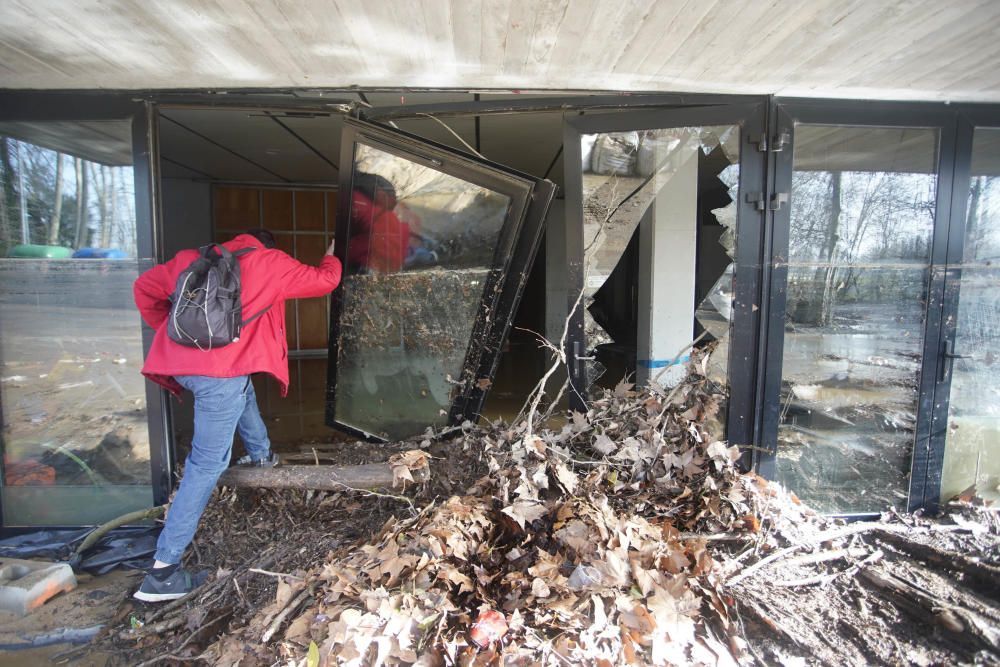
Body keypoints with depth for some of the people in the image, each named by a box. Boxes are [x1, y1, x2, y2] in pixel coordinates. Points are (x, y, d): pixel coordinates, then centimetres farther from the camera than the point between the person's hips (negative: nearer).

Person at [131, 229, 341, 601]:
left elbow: (145, 288, 21)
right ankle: (164, 570, 4)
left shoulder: (194, 258, 21)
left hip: (176, 364, 7)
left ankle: (261, 454, 50)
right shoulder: (271, 262, 9)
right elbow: (325, 280, 16)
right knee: (207, 465, 0)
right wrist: (330, 259, 37)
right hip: (221, 371, -6)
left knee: (243, 386, 35)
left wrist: (170, 331, 29)